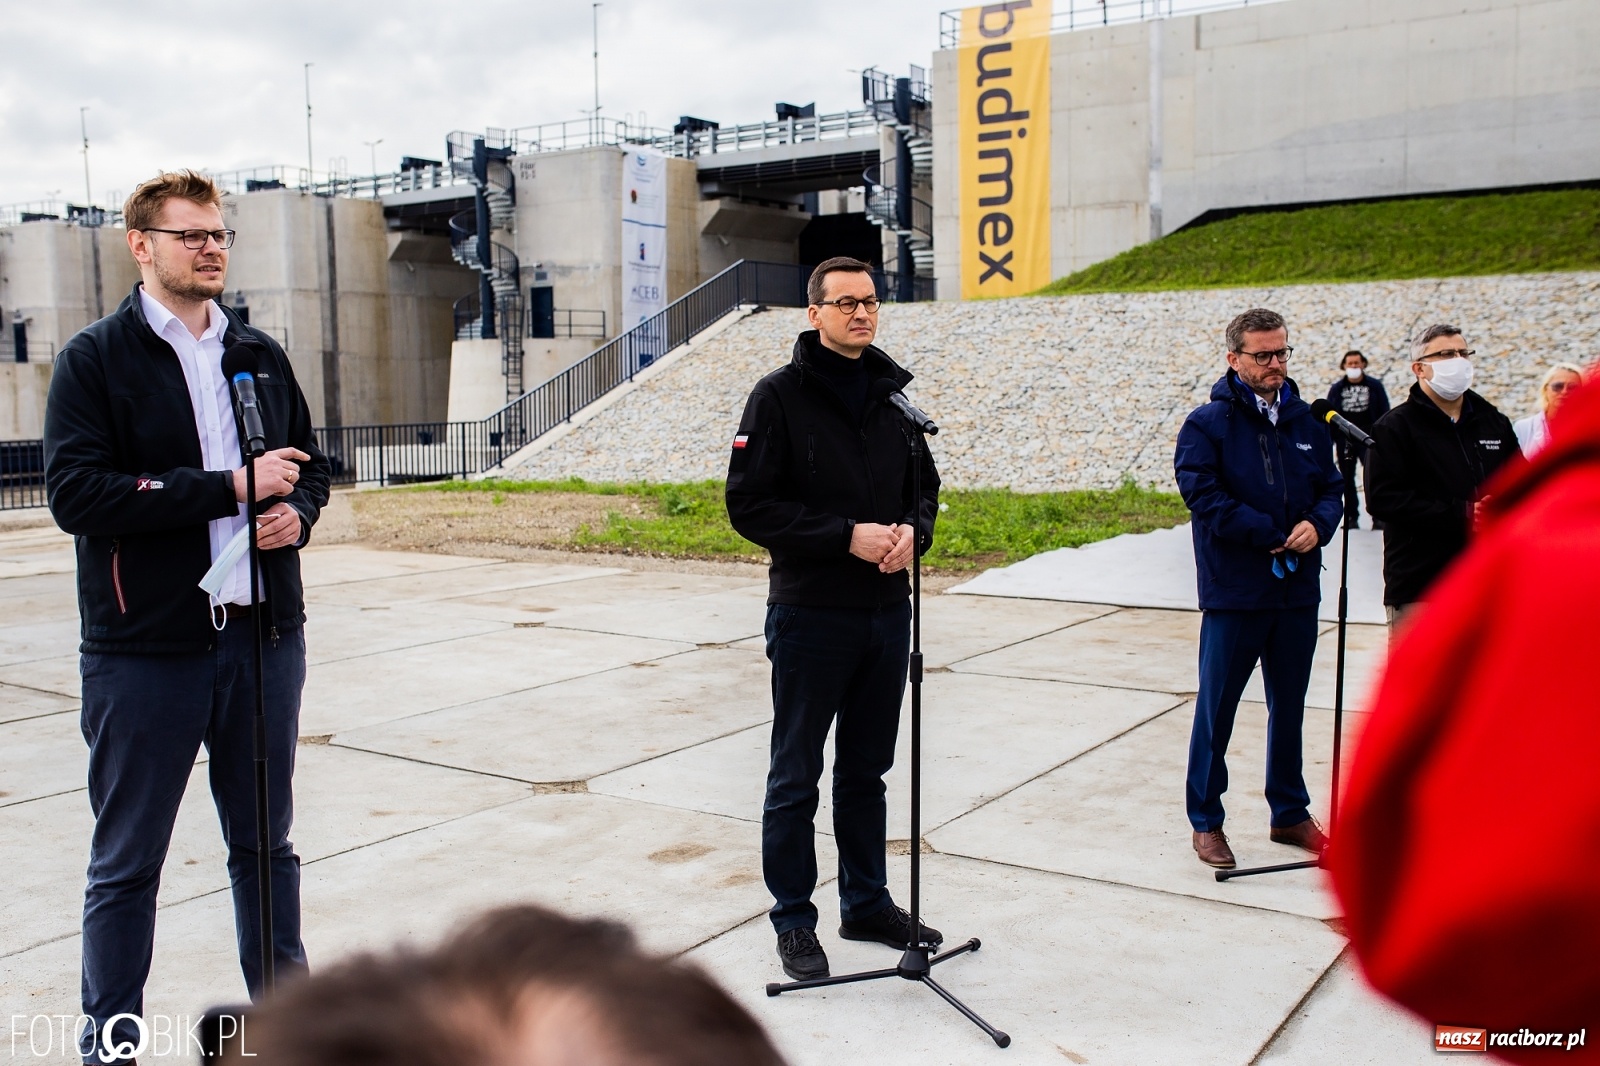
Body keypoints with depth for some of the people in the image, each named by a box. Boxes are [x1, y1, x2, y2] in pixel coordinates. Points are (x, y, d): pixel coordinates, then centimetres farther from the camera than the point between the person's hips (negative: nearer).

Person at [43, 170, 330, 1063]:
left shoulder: (261, 355, 11)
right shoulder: (96, 360, -4)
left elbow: (310, 466, 19)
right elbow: (75, 491, -15)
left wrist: (296, 511, -5)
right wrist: (231, 487, -19)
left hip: (265, 637, 5)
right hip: (146, 649, -4)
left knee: (267, 844, 17)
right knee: (127, 864, 7)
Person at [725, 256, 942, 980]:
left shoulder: (892, 396, 9)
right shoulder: (781, 395, -8)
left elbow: (925, 487, 16)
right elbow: (750, 505, -13)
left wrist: (912, 530, -7)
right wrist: (848, 536, -20)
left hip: (886, 613, 5)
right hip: (810, 616, -5)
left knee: (866, 772, 17)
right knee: (796, 779, 7)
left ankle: (867, 905, 32)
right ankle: (794, 921, 20)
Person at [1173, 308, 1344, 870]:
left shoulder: (1307, 421, 9)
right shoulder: (1207, 424, -7)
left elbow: (1332, 487, 11)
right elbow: (1203, 495, -16)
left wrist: (1318, 524, -11)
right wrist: (1272, 535, -17)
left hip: (1298, 591, 5)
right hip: (1233, 593, -5)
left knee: (1289, 707, 17)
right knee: (1216, 708, 3)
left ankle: (1290, 813, 32)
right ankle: (1206, 821, 16)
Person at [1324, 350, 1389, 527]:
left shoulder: (1374, 386, 2)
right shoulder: (1336, 388, 6)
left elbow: (1384, 413, 3)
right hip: (1345, 440, 2)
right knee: (1347, 479, 7)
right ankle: (1351, 516, 15)